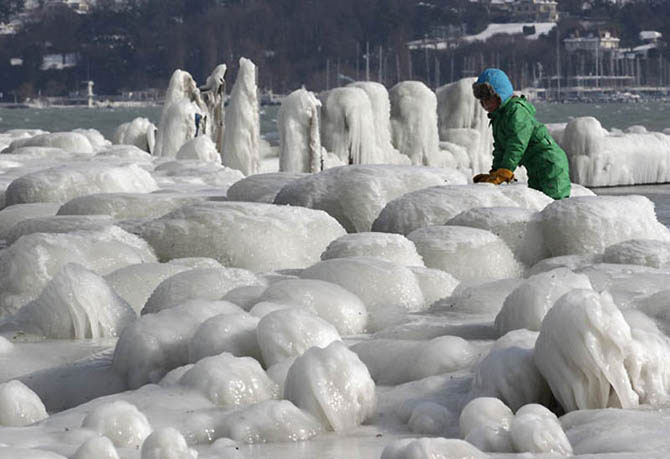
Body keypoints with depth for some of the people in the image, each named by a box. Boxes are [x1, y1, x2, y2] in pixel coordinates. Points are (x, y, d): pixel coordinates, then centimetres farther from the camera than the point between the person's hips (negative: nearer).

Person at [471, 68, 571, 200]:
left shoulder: (517, 110, -19)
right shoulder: (498, 116, 13)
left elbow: (517, 145, -28)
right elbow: (500, 148, 14)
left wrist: (503, 173, -33)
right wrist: (495, 173, 2)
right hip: (535, 171, 10)